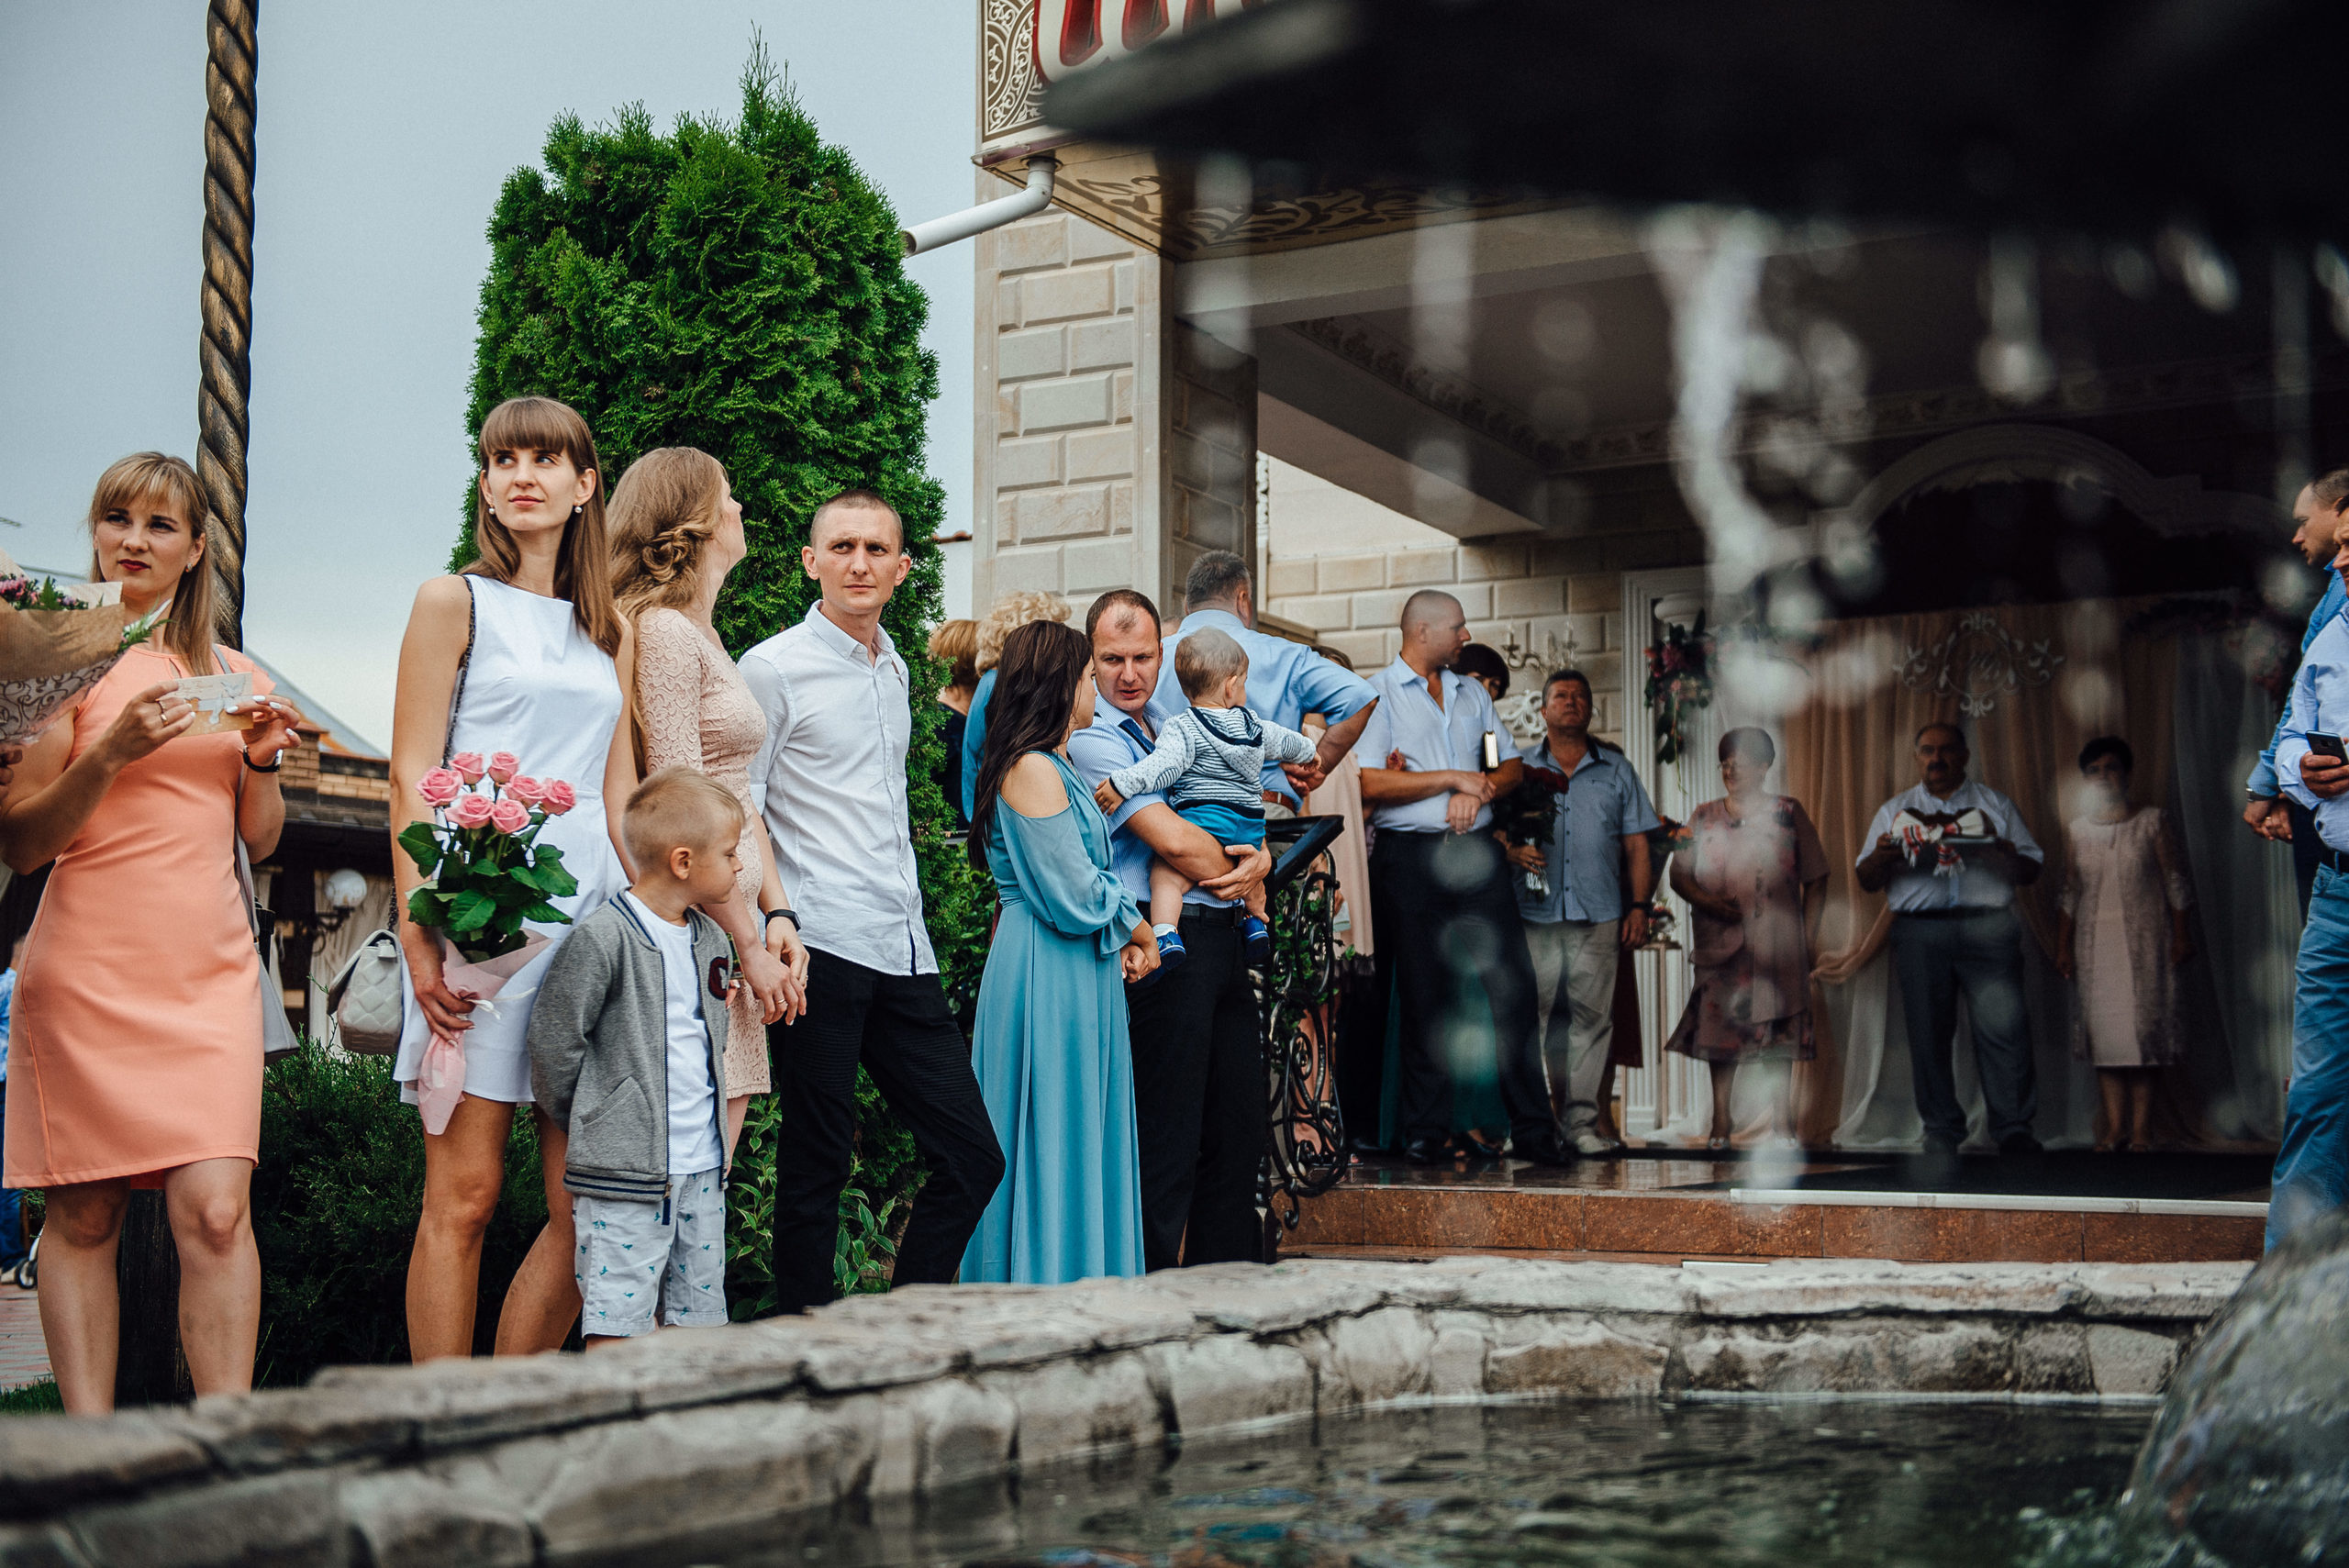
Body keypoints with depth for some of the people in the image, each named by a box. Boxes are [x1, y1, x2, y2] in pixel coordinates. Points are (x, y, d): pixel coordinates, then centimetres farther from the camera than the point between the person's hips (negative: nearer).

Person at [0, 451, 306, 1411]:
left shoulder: (231, 673, 16)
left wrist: (261, 758, 2)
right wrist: (112, 753, -15)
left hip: (209, 971, 3)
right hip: (87, 972, -3)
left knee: (216, 1211, -10)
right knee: (83, 1218, 0)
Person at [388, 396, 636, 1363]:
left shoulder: (612, 632, 19)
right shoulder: (454, 603, 5)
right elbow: (412, 780, -2)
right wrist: (421, 935, -12)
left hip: (592, 913, 5)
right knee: (463, 1198, -5)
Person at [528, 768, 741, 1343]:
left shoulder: (711, 939, 11)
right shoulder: (602, 939, -14)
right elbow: (553, 1038, -10)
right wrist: (583, 1127, 0)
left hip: (702, 1168, 7)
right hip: (624, 1172, -7)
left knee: (697, 1316, 12)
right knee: (617, 1318, -6)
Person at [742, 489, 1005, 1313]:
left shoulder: (894, 671, 18)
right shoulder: (773, 669, -4)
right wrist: (775, 926, -17)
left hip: (904, 953, 7)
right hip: (818, 950, -7)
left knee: (972, 1157, 5)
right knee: (816, 1167, -2)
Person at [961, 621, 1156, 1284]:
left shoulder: (1055, 768, 17)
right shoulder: (1032, 769, -15)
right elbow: (1076, 895, -18)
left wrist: (1127, 939, 0)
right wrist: (1138, 934, -2)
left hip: (1079, 974, 10)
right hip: (1048, 978, -10)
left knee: (1084, 1144, 11)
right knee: (1056, 1144, -4)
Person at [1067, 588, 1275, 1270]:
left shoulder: (1176, 726, 18)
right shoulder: (1089, 738, -9)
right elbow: (1174, 840, -17)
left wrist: (1259, 857, -1)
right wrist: (1239, 881, -1)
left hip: (1222, 938, 9)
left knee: (1237, 1129, 12)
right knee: (1166, 1142, -5)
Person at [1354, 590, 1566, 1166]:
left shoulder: (1472, 694, 19)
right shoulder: (1376, 696, 0)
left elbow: (1512, 766, 18)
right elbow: (1371, 783, -11)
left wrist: (1480, 788, -4)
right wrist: (1452, 778, -8)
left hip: (1476, 852, 4)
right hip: (1410, 855, -4)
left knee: (1513, 985, -3)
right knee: (1424, 996, 0)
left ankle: (1533, 1128, 2)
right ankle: (1427, 1133, 9)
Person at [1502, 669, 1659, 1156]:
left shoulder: (1617, 770, 16)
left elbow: (1636, 845, 15)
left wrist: (1639, 906, 6)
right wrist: (1511, 850, -12)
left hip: (1600, 916, 1)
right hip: (1533, 915, -1)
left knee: (1592, 1016, -1)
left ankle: (1582, 1120, 4)